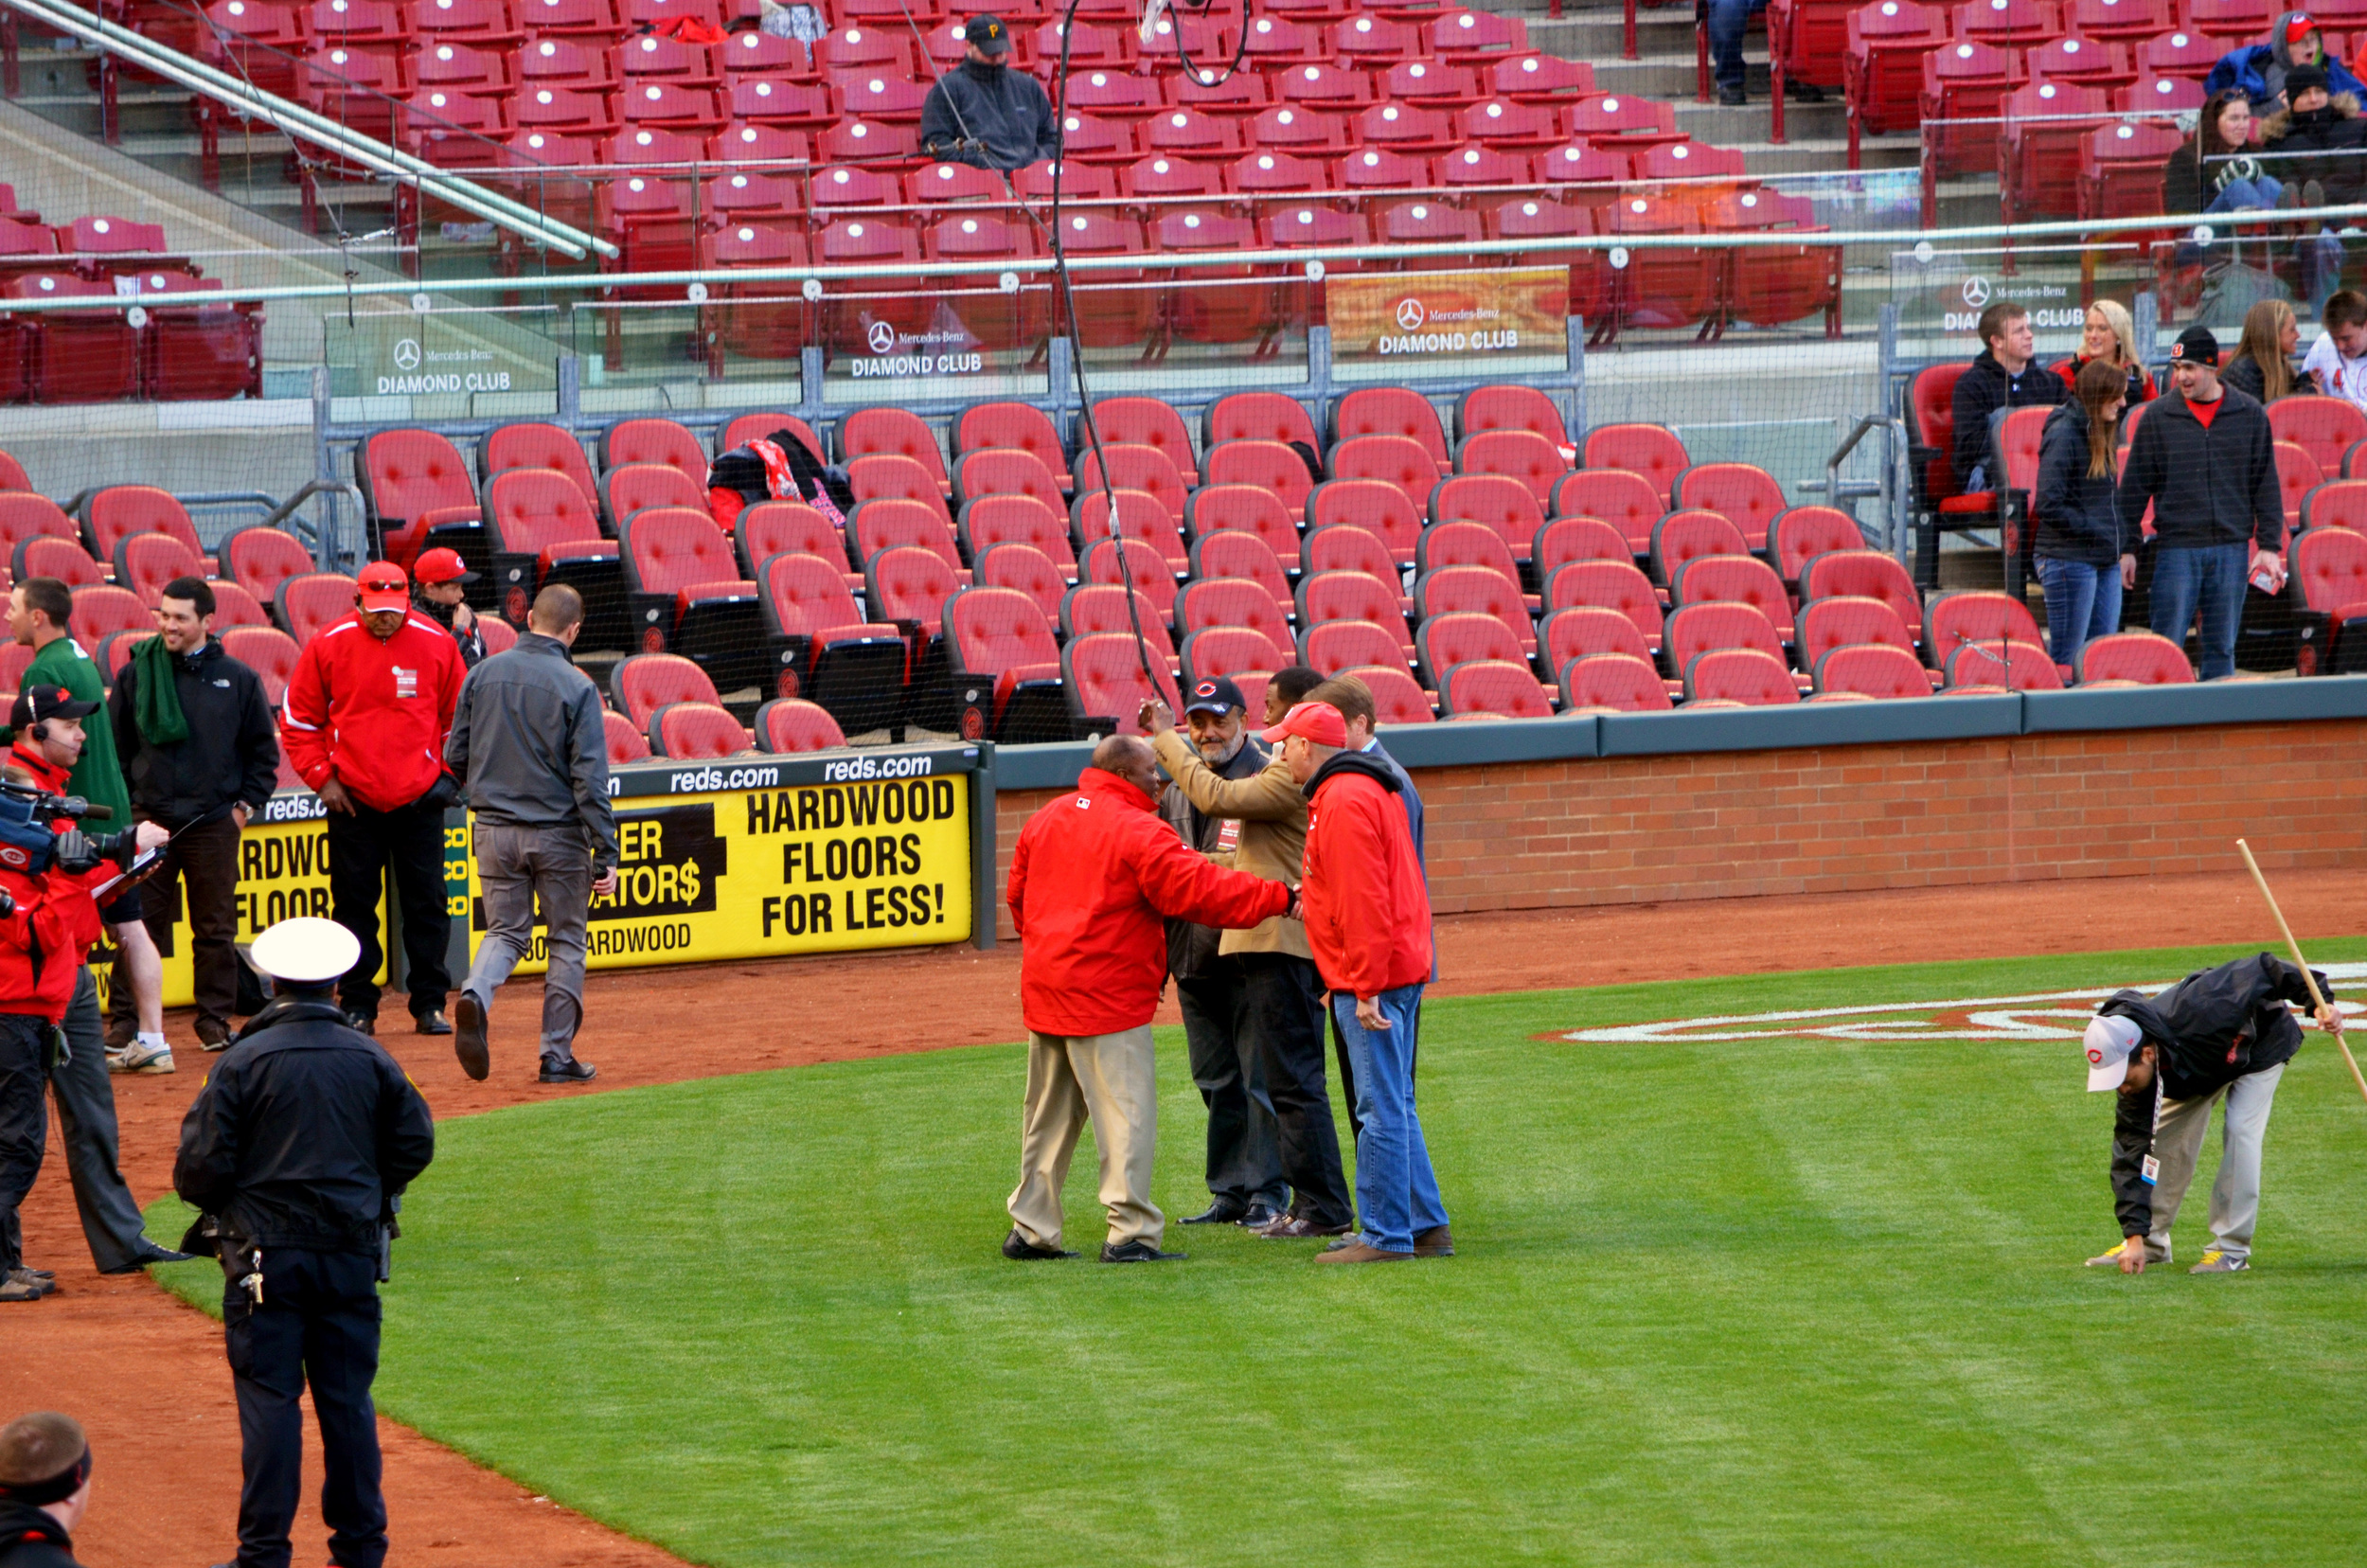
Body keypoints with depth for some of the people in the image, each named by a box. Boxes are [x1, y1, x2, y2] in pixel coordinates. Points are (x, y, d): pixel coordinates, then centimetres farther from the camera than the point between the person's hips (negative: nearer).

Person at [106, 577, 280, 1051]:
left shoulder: (238, 679, 4)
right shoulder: (137, 675, 3)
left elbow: (264, 749, 11)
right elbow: (114, 746, 9)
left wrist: (246, 803, 4)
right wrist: (125, 802, 2)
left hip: (215, 825, 0)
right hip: (150, 818, 0)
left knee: (216, 928, 4)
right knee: (140, 924, -1)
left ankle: (215, 1020, 12)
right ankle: (127, 1018, 3)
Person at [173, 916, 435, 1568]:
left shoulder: (245, 1060, -9)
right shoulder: (371, 1059, 2)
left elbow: (202, 1164, -9)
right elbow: (415, 1143, 7)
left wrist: (214, 1204, 12)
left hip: (266, 1254, -3)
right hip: (353, 1253, 3)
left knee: (269, 1399, -1)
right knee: (348, 1398, 11)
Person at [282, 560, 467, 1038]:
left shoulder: (436, 644, -2)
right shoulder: (328, 645, -4)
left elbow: (458, 716, 10)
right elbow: (299, 721, 4)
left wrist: (447, 774, 3)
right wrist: (322, 778, -2)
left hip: (420, 800, 0)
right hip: (353, 800, 0)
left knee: (427, 905, 2)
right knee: (354, 905, 3)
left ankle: (430, 1004, 10)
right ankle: (357, 1007, 10)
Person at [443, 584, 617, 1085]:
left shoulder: (483, 674, 1)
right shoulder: (576, 686, -11)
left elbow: (455, 757, 5)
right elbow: (590, 779, -15)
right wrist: (606, 854, -13)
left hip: (495, 829, 3)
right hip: (559, 834, -3)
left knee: (505, 931, 14)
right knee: (566, 942, 10)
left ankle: (476, 995, -18)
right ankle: (557, 1057, 11)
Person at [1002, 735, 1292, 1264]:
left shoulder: (1045, 819, 11)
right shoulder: (1138, 831, -13)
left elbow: (1017, 894, 20)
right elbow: (1198, 890, -19)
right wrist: (1279, 898, -16)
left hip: (1043, 994, 8)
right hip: (1106, 995, -8)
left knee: (1049, 1117, 16)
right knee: (1126, 1111, -5)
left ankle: (1030, 1230, 20)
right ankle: (1129, 1234, -9)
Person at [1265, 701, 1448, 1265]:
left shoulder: (1343, 801, -15)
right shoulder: (1370, 789, 18)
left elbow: (1364, 900, -21)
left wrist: (1366, 989, -23)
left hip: (1374, 975, -11)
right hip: (1401, 966, 11)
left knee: (1381, 1108, -8)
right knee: (1393, 1107, 15)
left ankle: (1385, 1235, -6)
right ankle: (1427, 1227, 18)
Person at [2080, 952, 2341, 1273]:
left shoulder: (2196, 1015, -45)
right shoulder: (2132, 1066, -27)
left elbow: (2264, 970, -34)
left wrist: (2320, 1002, -39)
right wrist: (2135, 1236, -29)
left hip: (2261, 1045, -5)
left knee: (2239, 1132, -18)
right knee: (2168, 1139, -2)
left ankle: (2231, 1249, -11)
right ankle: (2151, 1244, 13)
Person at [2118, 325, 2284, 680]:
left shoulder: (2250, 415, 4)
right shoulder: (2158, 417, 1)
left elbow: (2266, 484, 8)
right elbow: (2134, 487, 5)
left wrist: (2270, 545, 2)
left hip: (2231, 549, 1)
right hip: (2176, 547, -1)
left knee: (2222, 648, 6)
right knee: (2168, 646, -4)